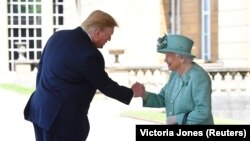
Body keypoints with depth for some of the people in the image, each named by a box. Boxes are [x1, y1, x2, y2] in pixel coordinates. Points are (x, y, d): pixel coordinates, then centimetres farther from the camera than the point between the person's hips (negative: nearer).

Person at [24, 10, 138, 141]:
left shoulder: (58, 36, 5)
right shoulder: (89, 54, -19)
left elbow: (41, 69, 13)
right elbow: (105, 85, -8)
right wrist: (131, 93, 8)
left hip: (41, 109, 9)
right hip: (63, 117, -9)